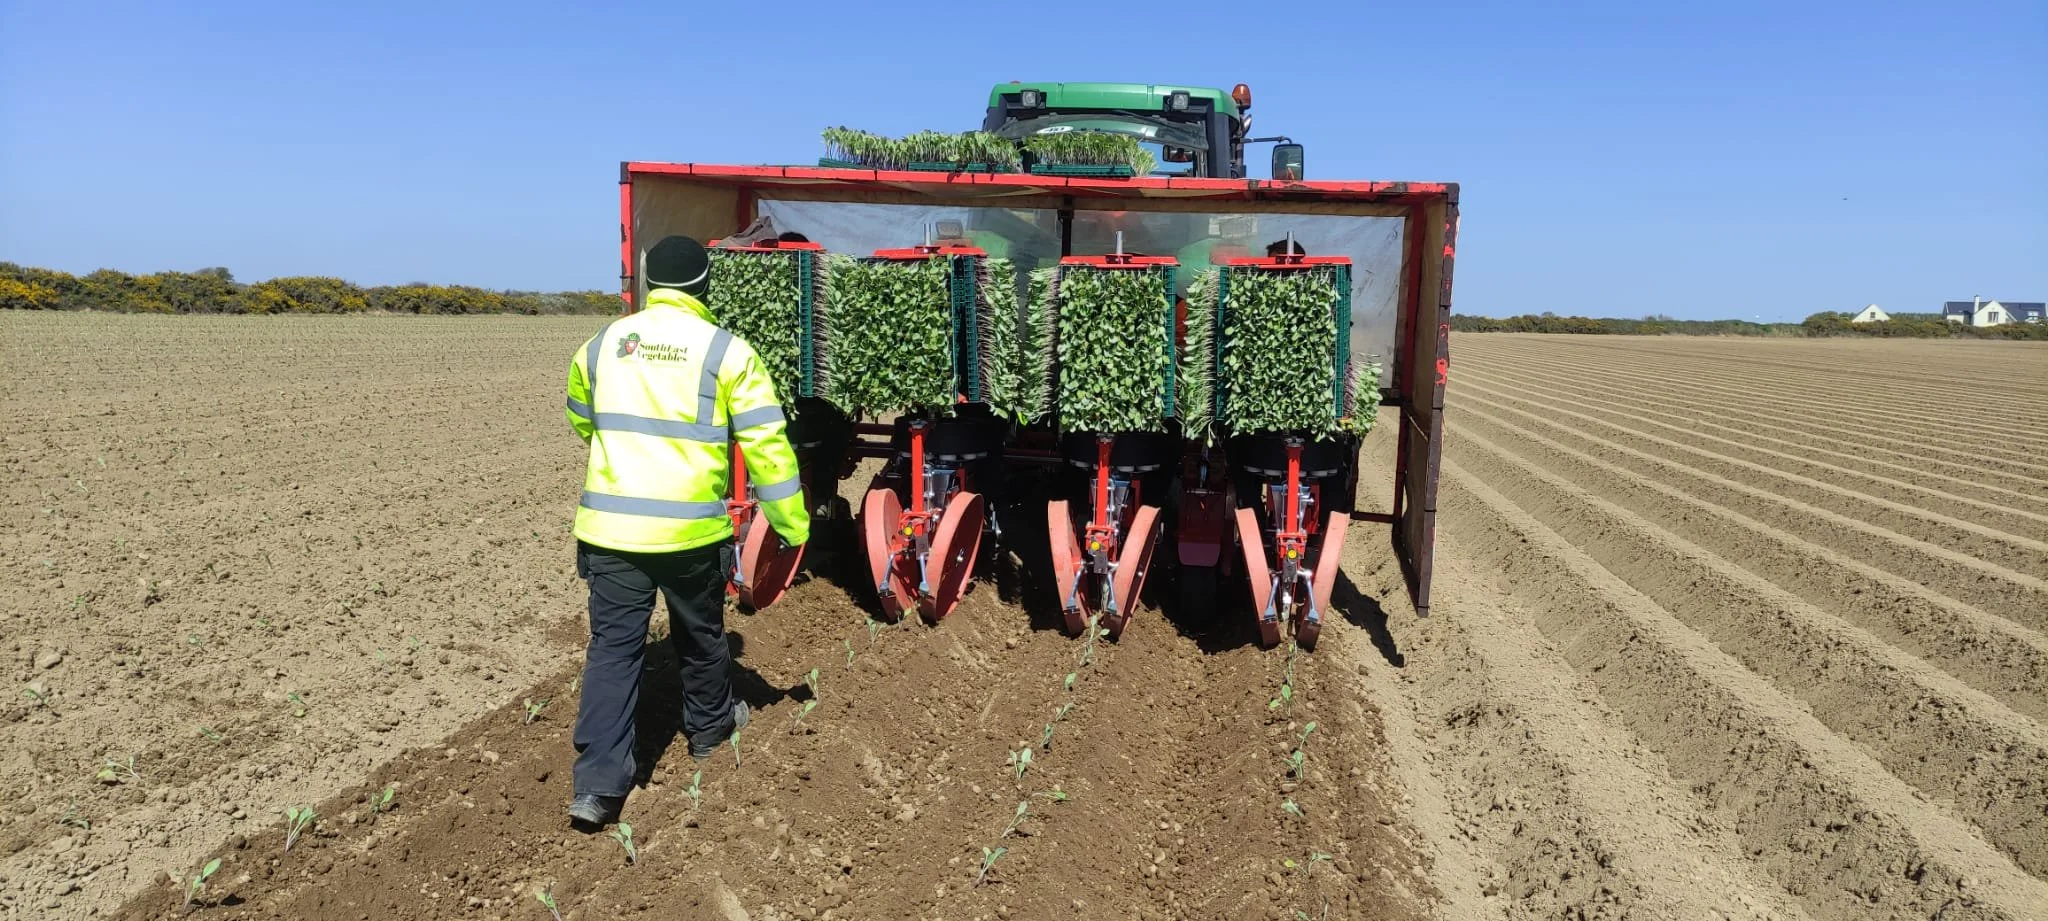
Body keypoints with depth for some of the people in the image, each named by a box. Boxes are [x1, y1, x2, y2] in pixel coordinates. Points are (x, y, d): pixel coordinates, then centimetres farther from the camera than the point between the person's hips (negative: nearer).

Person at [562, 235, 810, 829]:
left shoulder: (602, 344, 7)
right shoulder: (726, 351, -5)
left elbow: (582, 422, 25)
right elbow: (767, 444, -6)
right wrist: (794, 524, 1)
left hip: (609, 527, 2)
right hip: (690, 531, -2)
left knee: (613, 646, 5)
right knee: (700, 637, 19)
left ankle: (598, 784, 0)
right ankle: (710, 728, 41)